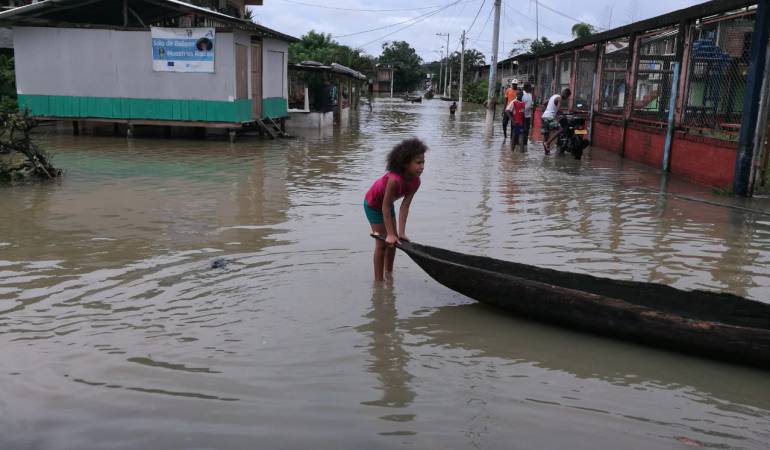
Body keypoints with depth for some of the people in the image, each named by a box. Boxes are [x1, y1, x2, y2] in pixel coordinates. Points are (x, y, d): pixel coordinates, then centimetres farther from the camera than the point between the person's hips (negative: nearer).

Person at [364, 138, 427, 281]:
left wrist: (401, 232, -26)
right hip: (373, 205, -7)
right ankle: (378, 280, 6)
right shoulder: (394, 179, -43)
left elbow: (405, 206, -21)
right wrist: (390, 233, -33)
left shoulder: (415, 182, -22)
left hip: (387, 204, 7)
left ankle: (389, 274, 26)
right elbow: (385, 207, -36)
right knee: (382, 243, -5)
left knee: (393, 240, 10)